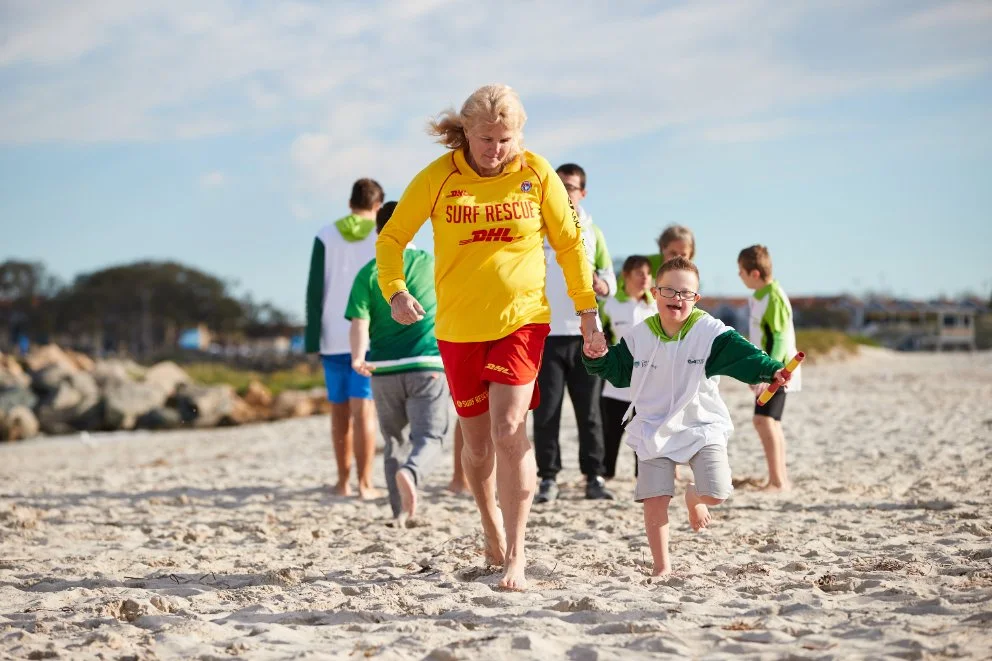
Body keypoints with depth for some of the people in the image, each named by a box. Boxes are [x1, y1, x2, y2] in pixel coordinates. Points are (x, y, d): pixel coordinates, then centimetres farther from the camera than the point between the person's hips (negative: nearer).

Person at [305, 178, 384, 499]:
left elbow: (315, 291, 0)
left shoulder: (326, 236, 4)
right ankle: (365, 483, -8)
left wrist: (312, 339, 3)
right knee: (364, 409, -3)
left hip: (333, 337, 2)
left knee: (340, 410, 11)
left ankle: (343, 481, 19)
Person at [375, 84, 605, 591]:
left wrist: (588, 310, 8)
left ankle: (516, 554, -10)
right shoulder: (438, 177, -6)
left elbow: (569, 243, 7)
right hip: (458, 329, 2)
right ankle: (491, 524, 38)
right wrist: (395, 290, -15)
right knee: (477, 440, 11)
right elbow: (391, 237, 2)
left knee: (508, 431, -16)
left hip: (521, 320, -1)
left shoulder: (536, 173, -4)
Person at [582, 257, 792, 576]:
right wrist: (598, 358, -8)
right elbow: (618, 370, 12)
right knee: (654, 499, -8)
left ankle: (694, 496, 25)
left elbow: (742, 355, -23)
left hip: (702, 426, -1)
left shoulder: (710, 332, -11)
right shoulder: (639, 336, -1)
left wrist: (772, 370, -40)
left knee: (716, 494, -14)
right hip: (654, 429, 2)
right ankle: (662, 565, 8)